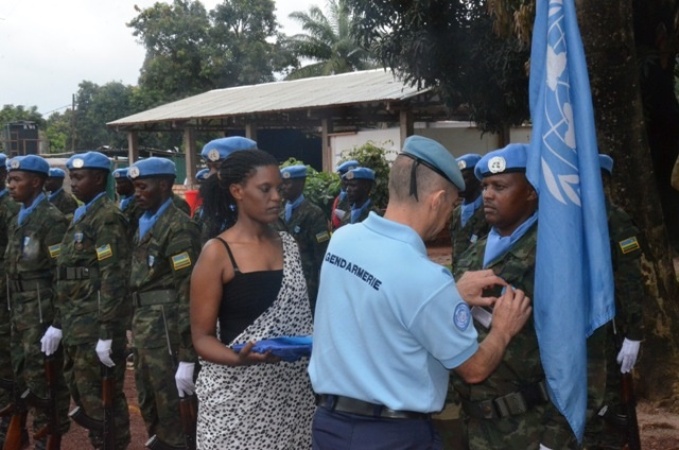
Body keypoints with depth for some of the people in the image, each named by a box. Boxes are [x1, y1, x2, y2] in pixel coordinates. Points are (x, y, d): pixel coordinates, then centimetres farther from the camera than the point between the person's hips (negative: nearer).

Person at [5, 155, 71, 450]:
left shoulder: (52, 219, -13)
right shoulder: (17, 221, 13)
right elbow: (12, 269, 15)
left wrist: (57, 324, -20)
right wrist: (12, 312, 13)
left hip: (42, 312, -8)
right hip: (20, 313, 9)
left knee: (43, 379, -1)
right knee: (22, 377, 14)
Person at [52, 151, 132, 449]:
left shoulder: (107, 217, -12)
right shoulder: (81, 216, 15)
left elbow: (113, 278, -19)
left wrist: (107, 333, -22)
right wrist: (59, 322, 18)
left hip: (96, 325, -9)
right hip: (77, 324, 9)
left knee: (101, 397, -1)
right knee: (81, 391, 17)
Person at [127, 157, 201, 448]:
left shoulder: (178, 227, -14)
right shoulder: (144, 223, 12)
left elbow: (188, 292, -19)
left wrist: (187, 358, -22)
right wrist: (135, 330, 13)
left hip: (165, 331, -9)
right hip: (143, 330, 9)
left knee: (173, 414, 2)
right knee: (149, 408, 20)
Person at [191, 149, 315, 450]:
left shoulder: (288, 245, 8)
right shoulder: (217, 253, -9)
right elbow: (202, 337, -8)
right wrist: (240, 359, -25)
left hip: (293, 391, 5)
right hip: (238, 396, -5)